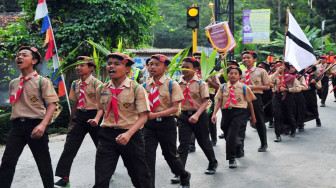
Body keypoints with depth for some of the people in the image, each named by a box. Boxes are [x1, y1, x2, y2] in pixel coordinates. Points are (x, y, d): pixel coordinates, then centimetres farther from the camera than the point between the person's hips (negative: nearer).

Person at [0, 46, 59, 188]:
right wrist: (15, 120, 16)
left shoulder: (42, 81, -4)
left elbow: (51, 105, -10)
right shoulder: (13, 83, 13)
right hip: (17, 125, 4)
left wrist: (43, 125, -24)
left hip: (35, 125, -4)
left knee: (43, 163, 6)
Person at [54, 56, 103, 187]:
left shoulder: (96, 83, -8)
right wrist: (71, 122, 19)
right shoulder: (75, 84, 9)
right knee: (69, 146, -6)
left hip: (93, 115, -4)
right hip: (79, 116, 5)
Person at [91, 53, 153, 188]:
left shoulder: (136, 89, -9)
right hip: (107, 135, 3)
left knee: (140, 177, 13)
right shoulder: (101, 89, 4)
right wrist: (96, 119, 0)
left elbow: (143, 116, -12)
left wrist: (128, 134, -26)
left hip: (131, 135, -2)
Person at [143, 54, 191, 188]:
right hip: (149, 124, 3)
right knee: (147, 156, -6)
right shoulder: (145, 85, 4)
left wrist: (156, 115, -24)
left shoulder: (172, 85, -7)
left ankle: (184, 176, 42)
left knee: (170, 155, 13)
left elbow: (175, 108, -13)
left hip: (166, 123, -2)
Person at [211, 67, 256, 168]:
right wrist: (214, 114, -8)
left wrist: (253, 117, 11)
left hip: (239, 112, -4)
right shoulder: (223, 87, 6)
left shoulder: (244, 87, 0)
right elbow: (219, 101, 4)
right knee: (227, 136, 13)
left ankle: (231, 159, 1)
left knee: (231, 136, -16)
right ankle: (238, 142, 48)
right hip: (226, 112, 4)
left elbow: (249, 102, 6)